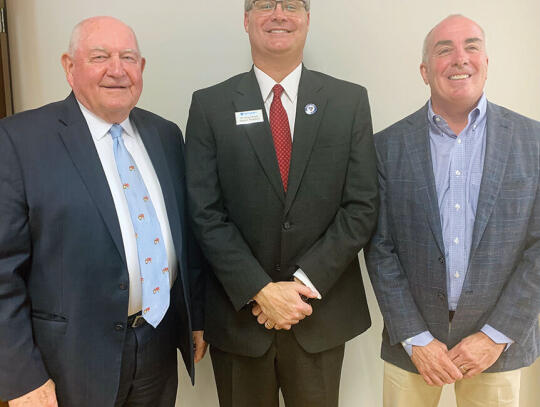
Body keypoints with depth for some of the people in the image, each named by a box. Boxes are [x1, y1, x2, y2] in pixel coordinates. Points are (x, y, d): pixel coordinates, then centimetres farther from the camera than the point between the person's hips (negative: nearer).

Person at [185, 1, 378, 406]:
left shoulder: (350, 101, 0)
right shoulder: (209, 105, -2)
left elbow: (362, 207, -4)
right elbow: (206, 215, -7)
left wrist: (305, 282, -12)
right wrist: (262, 292, -13)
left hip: (322, 314, 1)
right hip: (239, 312, 0)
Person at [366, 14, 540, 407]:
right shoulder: (389, 146, -5)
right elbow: (380, 249, -5)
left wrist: (497, 335, -9)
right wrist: (415, 339, -9)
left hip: (498, 342, 1)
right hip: (413, 338, 0)